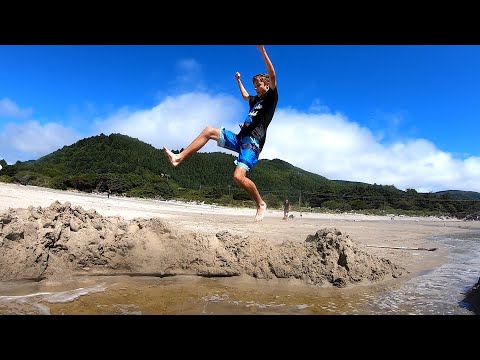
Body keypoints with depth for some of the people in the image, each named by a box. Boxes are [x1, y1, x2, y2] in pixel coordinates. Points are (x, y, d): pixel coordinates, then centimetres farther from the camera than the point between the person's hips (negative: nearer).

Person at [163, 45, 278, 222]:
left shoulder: (271, 97, 3)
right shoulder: (256, 99, 27)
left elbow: (272, 76, -13)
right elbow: (245, 96, 50)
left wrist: (262, 50, -17)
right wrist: (238, 80, 59)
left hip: (253, 142, -9)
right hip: (240, 138, 9)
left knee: (239, 176, -27)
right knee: (209, 131, 6)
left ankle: (261, 204, -6)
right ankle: (179, 157, 4)